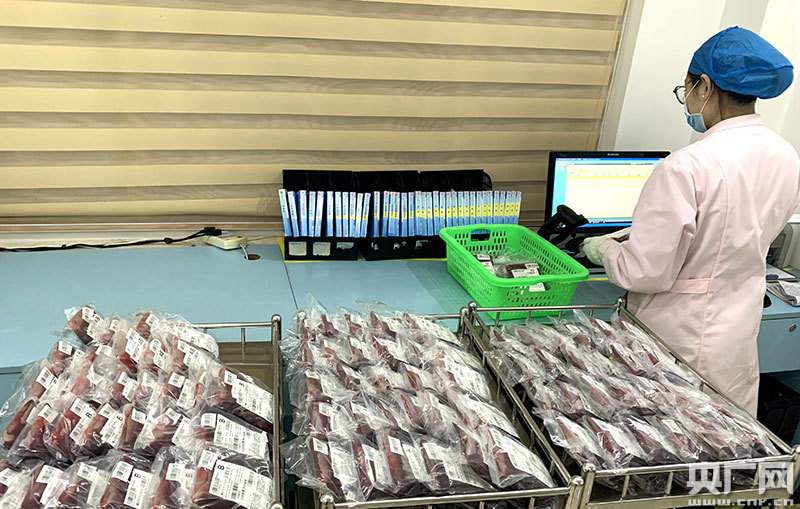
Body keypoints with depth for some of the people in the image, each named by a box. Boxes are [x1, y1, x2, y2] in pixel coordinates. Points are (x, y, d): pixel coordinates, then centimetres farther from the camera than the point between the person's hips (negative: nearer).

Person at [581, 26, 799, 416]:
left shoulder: (687, 167, -26)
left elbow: (644, 272, -23)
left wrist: (603, 248, -3)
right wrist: (637, 234, 18)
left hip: (678, 340, -7)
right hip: (739, 337, 7)